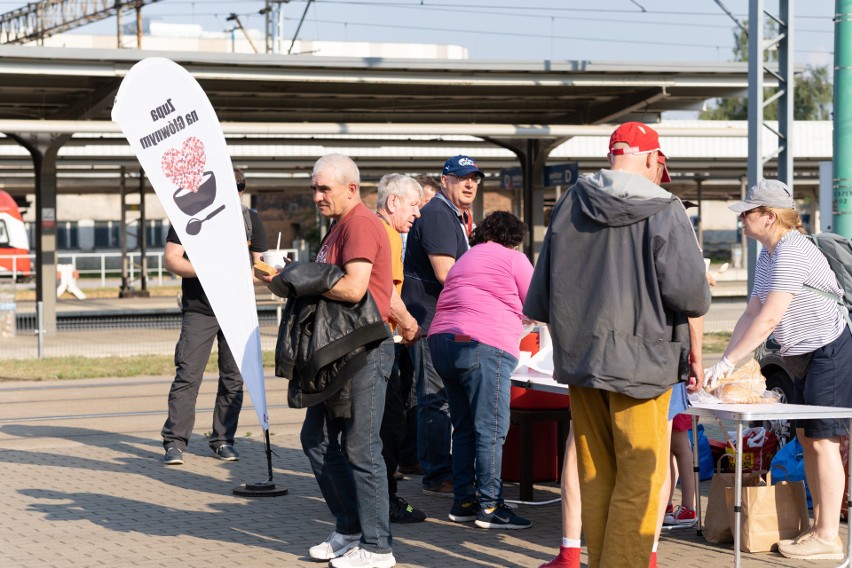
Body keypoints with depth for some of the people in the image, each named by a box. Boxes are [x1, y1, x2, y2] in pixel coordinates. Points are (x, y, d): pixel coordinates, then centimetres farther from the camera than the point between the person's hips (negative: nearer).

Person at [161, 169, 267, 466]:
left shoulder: (250, 218, 8)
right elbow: (170, 259, -4)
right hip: (199, 309, -3)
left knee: (233, 377, 5)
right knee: (188, 375, -8)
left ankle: (223, 440, 14)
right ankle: (175, 442, -6)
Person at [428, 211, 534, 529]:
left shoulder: (465, 259, 28)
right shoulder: (513, 258, 6)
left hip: (442, 341, 8)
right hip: (484, 346, -8)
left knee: (464, 428, 13)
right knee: (491, 431, -5)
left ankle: (463, 503, 13)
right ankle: (489, 506, -6)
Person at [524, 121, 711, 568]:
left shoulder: (570, 205, 8)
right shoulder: (664, 210, -8)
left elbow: (542, 291, 13)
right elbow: (688, 290, -12)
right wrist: (694, 348, 2)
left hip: (579, 359, 5)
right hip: (641, 362, -5)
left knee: (595, 476, 13)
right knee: (640, 479, -1)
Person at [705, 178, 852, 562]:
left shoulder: (792, 252, -21)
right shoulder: (767, 256, 11)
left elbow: (768, 319, -25)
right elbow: (751, 313, 10)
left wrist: (727, 363, -22)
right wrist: (724, 364, 1)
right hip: (805, 357, 10)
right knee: (806, 437, 10)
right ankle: (819, 525, 18)